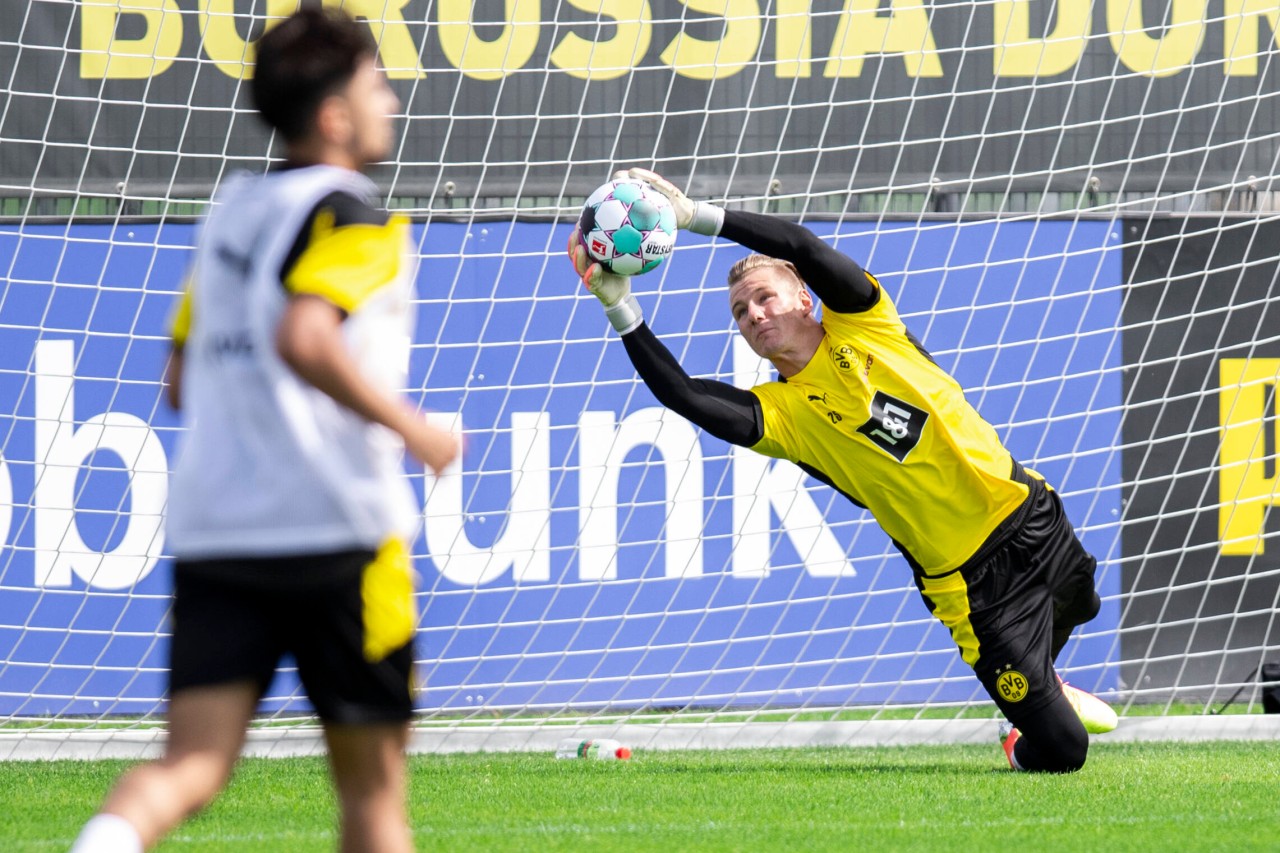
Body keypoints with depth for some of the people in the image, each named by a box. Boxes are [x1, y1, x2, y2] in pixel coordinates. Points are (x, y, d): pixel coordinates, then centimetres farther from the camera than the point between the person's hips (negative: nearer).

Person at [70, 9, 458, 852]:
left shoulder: (232, 208, 18)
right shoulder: (351, 216, -6)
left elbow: (184, 382, 22)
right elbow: (303, 337, -24)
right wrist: (409, 427, -14)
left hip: (213, 526, 6)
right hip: (337, 527, -6)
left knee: (192, 765, -4)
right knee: (373, 783, 7)